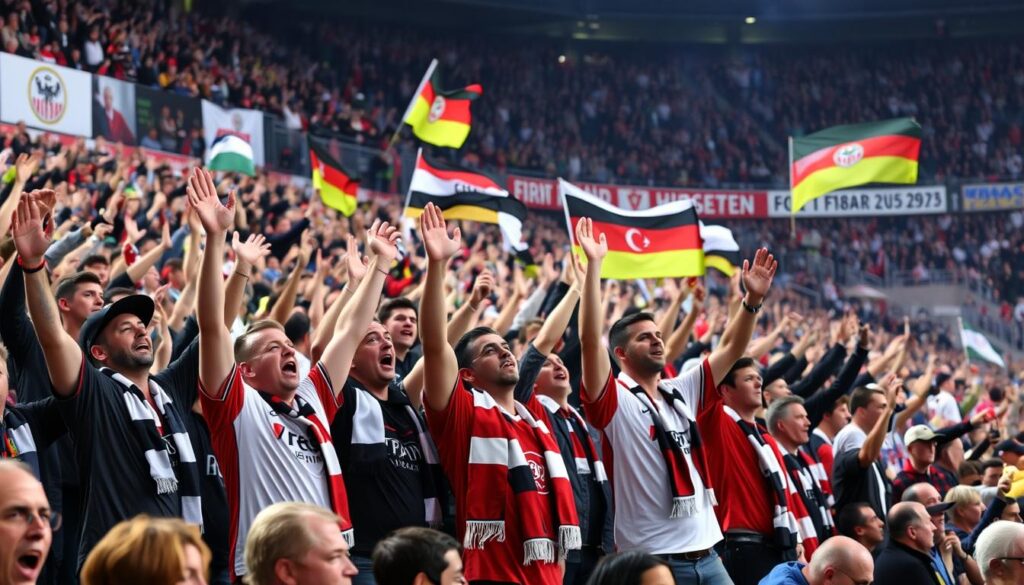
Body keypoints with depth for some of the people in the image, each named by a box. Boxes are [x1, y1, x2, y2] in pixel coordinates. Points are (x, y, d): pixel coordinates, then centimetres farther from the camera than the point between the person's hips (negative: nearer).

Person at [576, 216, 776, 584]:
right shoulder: (615, 401, -6)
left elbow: (730, 349, 14)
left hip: (706, 553, 7)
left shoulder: (683, 393, 13)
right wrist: (594, 264, -22)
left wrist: (753, 300, 0)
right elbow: (590, 340, -18)